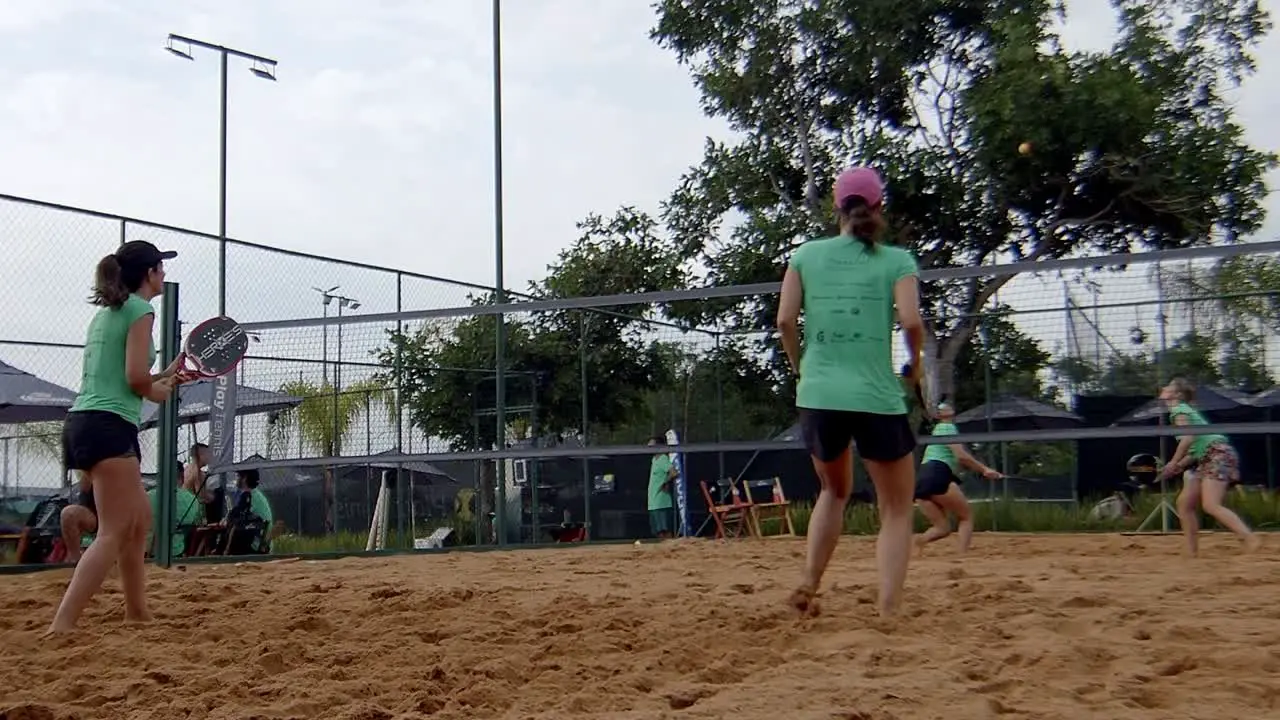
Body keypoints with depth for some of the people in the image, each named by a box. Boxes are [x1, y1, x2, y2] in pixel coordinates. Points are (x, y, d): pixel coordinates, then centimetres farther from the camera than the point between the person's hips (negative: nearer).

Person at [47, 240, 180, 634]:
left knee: (140, 519, 20)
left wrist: (169, 373, 19)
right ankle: (62, 625, -23)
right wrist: (157, 391, 4)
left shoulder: (107, 312, 21)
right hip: (108, 426, -10)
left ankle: (136, 612, 27)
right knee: (114, 533, -12)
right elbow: (136, 377, -16)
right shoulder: (140, 309, -6)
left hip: (84, 423, 10)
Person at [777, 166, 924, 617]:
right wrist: (915, 361, 7)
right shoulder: (896, 260, 2)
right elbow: (911, 321, -11)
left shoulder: (806, 254, 8)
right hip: (878, 398, -3)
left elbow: (785, 318, 0)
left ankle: (809, 585, 12)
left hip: (818, 395, 3)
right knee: (896, 509, 11)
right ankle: (888, 611, 0)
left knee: (834, 492, 27)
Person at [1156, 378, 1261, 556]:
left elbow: (1188, 438, -20)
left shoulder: (1179, 410, -3)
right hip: (1206, 459, 10)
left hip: (1219, 453, -10)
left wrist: (1173, 464, -13)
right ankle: (1192, 552, 8)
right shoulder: (1183, 410, 24)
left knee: (1211, 506, -21)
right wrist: (1178, 467, 14)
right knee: (1184, 502, 7)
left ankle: (1252, 539, -29)